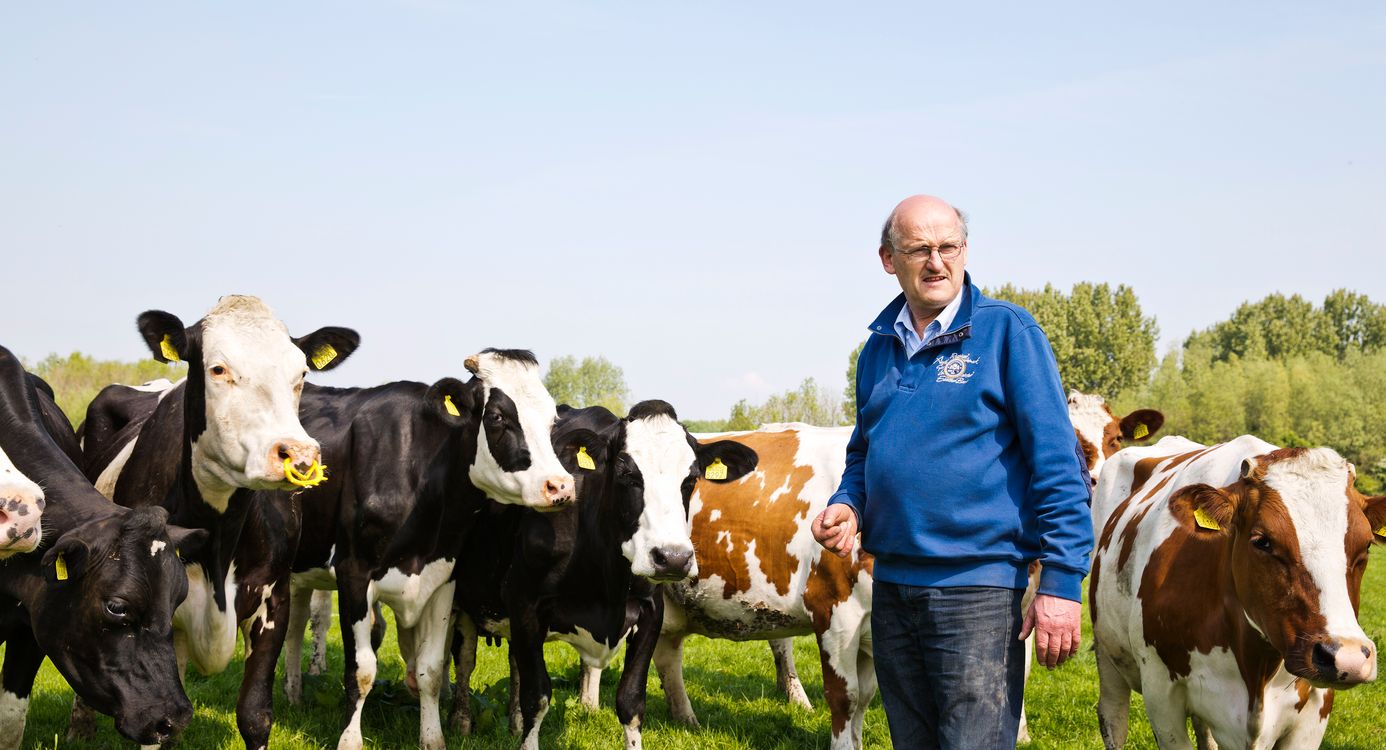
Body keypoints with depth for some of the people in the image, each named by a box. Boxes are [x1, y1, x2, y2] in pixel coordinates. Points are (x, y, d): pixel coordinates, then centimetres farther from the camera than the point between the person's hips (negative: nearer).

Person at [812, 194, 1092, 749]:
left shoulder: (1006, 331, -6)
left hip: (977, 588, -6)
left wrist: (1062, 582, -16)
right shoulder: (880, 348, 12)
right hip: (891, 585, 6)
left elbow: (1058, 464, -10)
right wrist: (847, 506, 2)